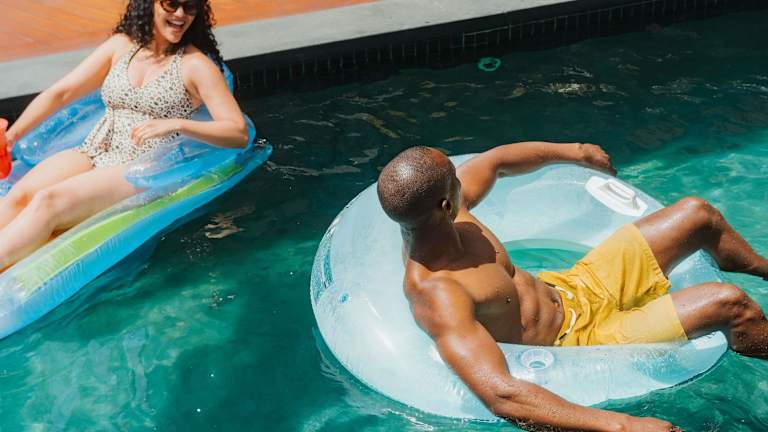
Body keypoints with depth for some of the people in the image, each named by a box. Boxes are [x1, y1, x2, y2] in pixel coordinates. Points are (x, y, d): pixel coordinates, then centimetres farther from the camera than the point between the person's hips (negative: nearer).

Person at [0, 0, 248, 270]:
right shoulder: (121, 45, 14)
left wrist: (176, 124, -20)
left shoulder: (196, 64, 1)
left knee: (48, 201, -29)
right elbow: (60, 93, 16)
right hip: (93, 153, 5)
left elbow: (239, 133, -8)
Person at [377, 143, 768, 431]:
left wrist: (571, 152, 23)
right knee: (731, 304, -12)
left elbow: (494, 162, 10)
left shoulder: (438, 215, -13)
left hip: (571, 290, 8)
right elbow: (500, 396, -47)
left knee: (698, 214, 9)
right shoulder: (437, 298, -37)